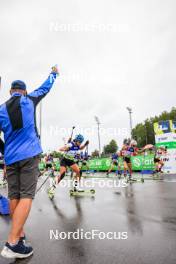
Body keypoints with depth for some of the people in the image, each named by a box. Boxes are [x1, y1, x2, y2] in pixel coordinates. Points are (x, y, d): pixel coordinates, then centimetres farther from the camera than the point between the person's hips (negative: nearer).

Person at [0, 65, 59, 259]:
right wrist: (54, 73, 38)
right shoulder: (29, 100, 5)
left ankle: (18, 234, 19)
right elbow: (45, 88, 20)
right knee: (26, 196, -6)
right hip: (29, 155, -3)